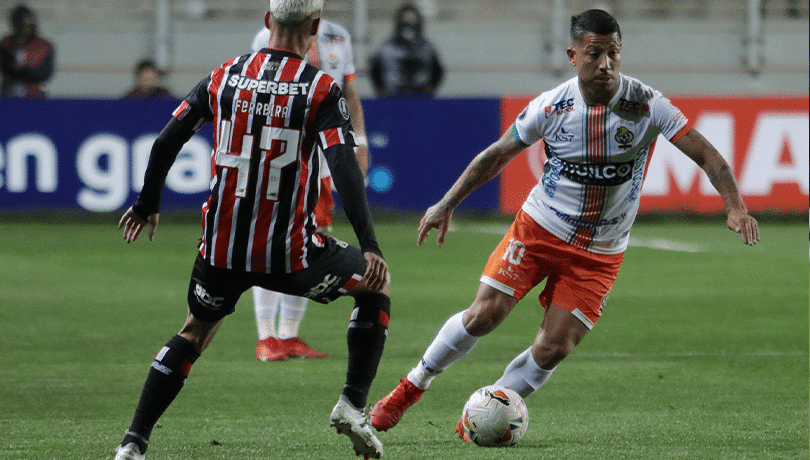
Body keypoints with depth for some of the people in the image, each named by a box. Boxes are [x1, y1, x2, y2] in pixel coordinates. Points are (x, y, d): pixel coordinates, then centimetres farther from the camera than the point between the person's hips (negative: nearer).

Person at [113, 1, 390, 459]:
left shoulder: (225, 77, 3)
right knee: (379, 281, 21)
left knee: (196, 331, 26)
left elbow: (166, 142, 5)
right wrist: (370, 245, -19)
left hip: (222, 248, 3)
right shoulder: (322, 89, -8)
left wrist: (147, 205, 21)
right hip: (290, 256, -3)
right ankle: (353, 404, 11)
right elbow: (344, 167, -18)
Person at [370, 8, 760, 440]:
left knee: (552, 349, -7)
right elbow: (496, 155, 2)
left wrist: (735, 206, -30)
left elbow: (706, 154, -16)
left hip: (599, 254, 0)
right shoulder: (552, 106, -11)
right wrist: (446, 204, 1)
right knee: (483, 314, -9)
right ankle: (411, 387, 11)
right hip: (538, 227, 0)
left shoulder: (646, 105, -15)